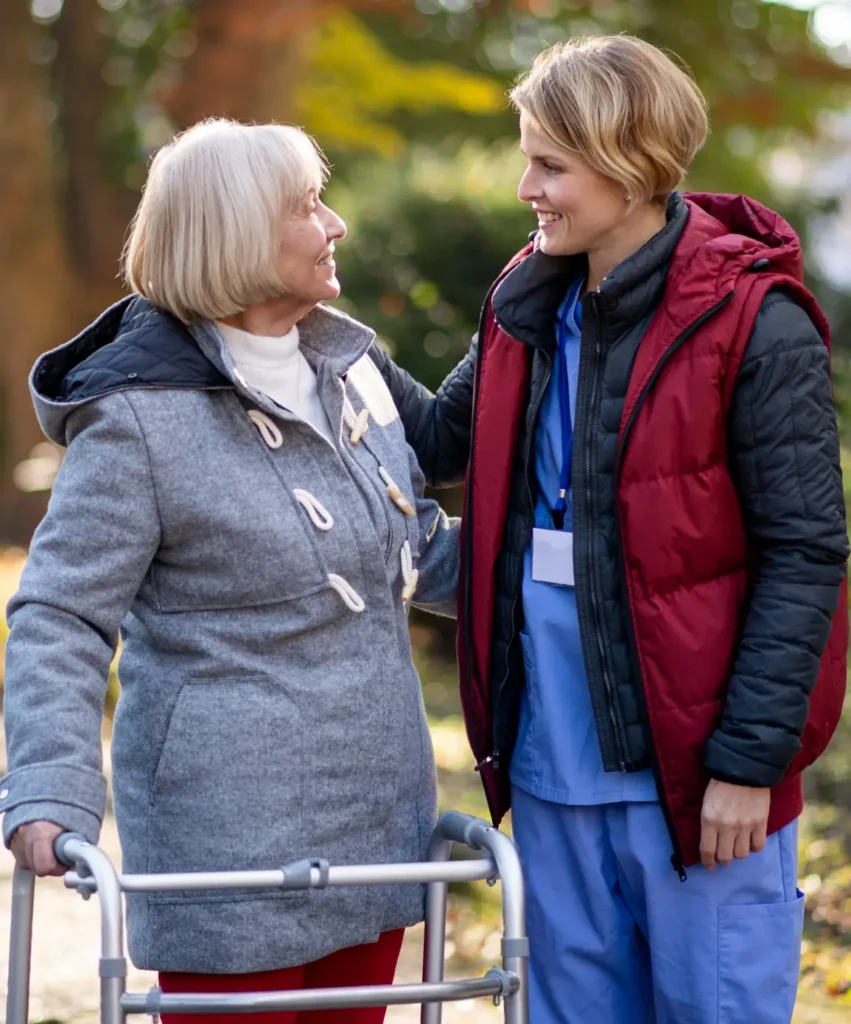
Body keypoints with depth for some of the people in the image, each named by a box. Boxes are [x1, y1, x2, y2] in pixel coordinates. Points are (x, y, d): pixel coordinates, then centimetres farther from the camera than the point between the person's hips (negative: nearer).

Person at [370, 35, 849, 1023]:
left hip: (689, 761, -6)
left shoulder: (752, 323, -14)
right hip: (553, 757, 6)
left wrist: (750, 756, -15)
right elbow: (440, 441, 20)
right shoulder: (530, 304, 6)